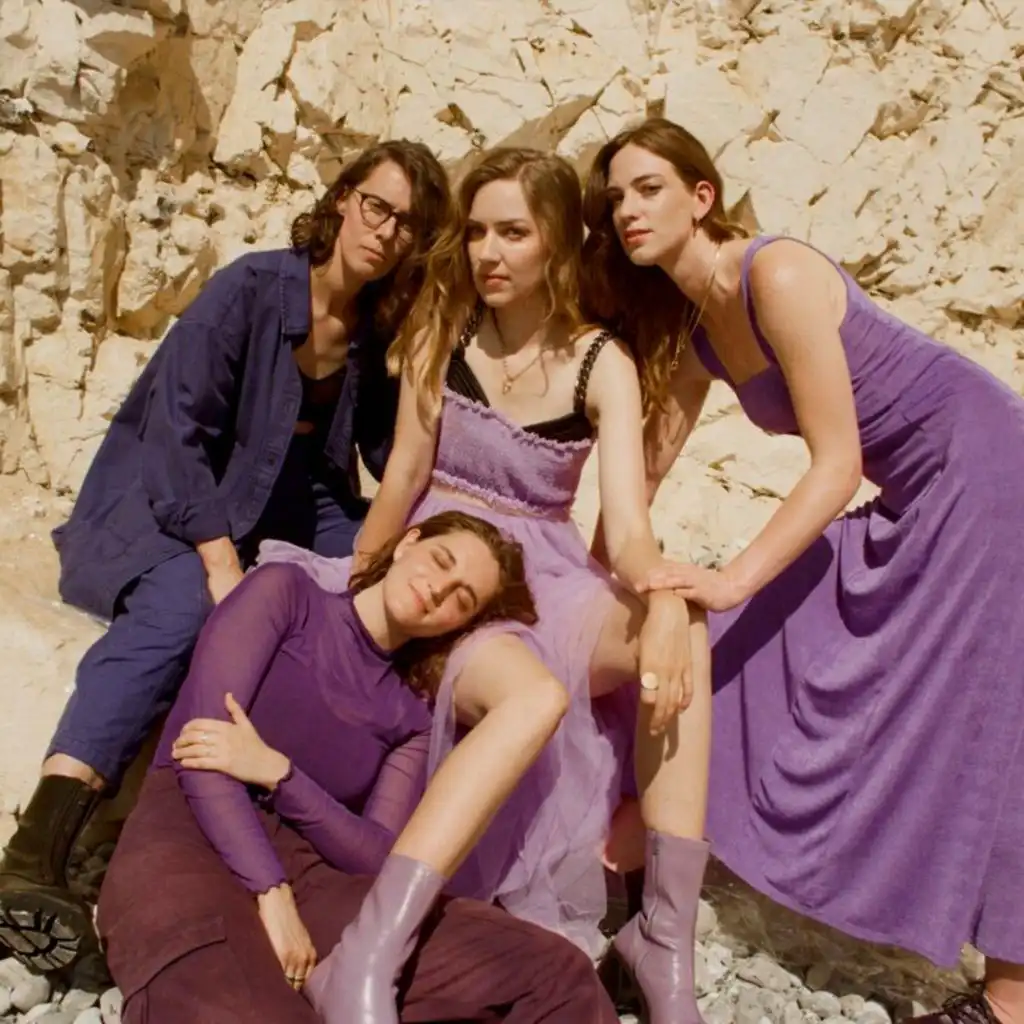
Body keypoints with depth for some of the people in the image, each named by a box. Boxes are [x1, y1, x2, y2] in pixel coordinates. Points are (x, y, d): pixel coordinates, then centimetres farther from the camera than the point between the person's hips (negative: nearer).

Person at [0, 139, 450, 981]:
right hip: (174, 496, -5)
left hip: (293, 503, 6)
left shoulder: (385, 328, 2)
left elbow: (394, 452, 6)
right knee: (179, 606, -36)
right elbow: (178, 430, -21)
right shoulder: (251, 288, -15)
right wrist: (222, 563, -32)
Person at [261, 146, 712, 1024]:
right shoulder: (443, 328, -3)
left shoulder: (603, 366, -4)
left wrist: (665, 601, -37)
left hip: (546, 581, 2)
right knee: (537, 695, -36)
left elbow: (629, 525, -17)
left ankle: (668, 943, -25)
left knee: (686, 637, -31)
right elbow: (404, 477, -2)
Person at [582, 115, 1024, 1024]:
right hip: (908, 501, 8)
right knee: (785, 649, 7)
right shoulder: (687, 326, 4)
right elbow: (650, 464, 6)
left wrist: (734, 580, -29)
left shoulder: (778, 276, -21)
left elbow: (837, 464, -23)